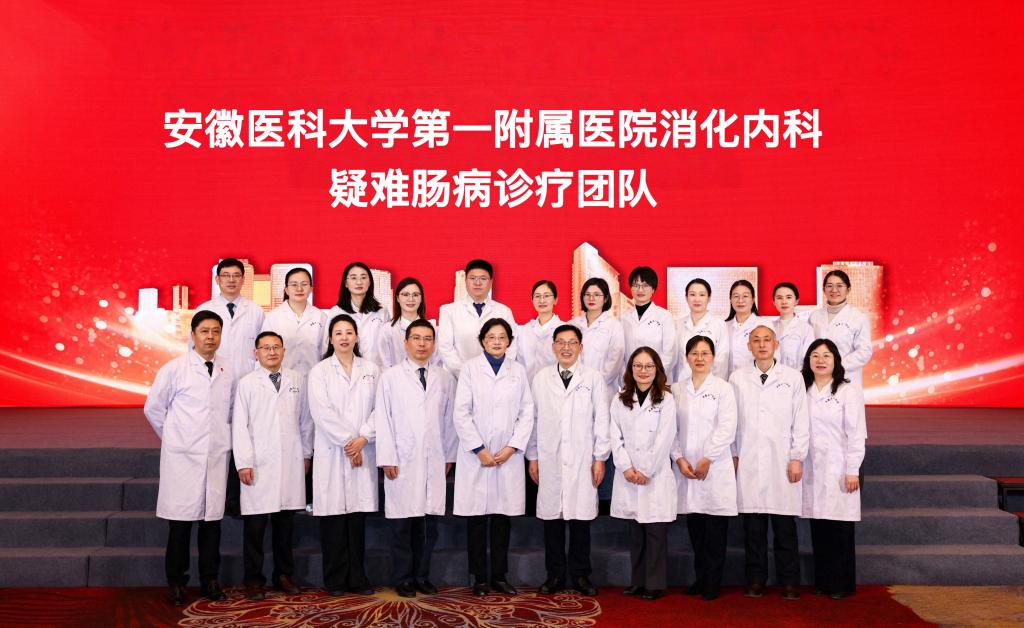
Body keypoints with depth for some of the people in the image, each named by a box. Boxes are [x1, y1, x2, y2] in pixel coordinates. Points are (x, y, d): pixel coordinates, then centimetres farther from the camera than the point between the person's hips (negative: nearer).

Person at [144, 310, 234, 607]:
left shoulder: (228, 370, 6)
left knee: (212, 518, 7)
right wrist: (172, 437, 8)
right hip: (182, 458, -3)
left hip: (217, 456, 3)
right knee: (180, 520, 1)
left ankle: (209, 580, 19)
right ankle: (176, 582, 14)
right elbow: (153, 408, 5)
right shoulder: (174, 369, -3)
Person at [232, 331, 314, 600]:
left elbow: (305, 419, 14)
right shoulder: (247, 384, 3)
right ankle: (253, 579, 12)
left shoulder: (297, 380, 10)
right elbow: (239, 426, 0)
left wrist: (306, 454, 13)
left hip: (291, 463, 2)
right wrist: (243, 463, -6)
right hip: (258, 466, -2)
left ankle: (284, 574, 21)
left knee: (286, 522, 9)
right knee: (255, 525, 0)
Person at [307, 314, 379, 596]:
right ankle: (335, 580, 8)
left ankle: (357, 578, 12)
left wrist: (363, 439, -9)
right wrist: (347, 441, -11)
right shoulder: (320, 371, 4)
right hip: (331, 452, -2)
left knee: (358, 514, 4)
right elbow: (322, 412, -7)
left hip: (363, 453, 2)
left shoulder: (371, 370, 11)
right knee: (334, 514, 0)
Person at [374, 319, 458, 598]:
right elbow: (383, 419, 0)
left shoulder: (445, 378, 8)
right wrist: (387, 458, -5)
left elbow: (449, 418, 10)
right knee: (402, 524, 3)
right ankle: (403, 579, 14)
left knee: (429, 523, 6)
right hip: (402, 461, -2)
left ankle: (422, 576, 18)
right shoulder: (390, 377, 3)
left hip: (434, 462, 2)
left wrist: (449, 455, 10)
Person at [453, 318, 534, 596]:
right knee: (477, 518, 2)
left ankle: (500, 576, 16)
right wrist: (480, 451, -9)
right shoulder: (470, 367, 1)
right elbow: (461, 412, -4)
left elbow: (527, 413, 6)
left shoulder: (518, 370, 9)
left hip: (508, 456, 2)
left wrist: (512, 448, -6)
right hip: (476, 456, -2)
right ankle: (479, 578, 12)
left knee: (503, 517, 6)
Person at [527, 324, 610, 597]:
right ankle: (555, 575, 16)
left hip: (582, 460, -1)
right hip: (549, 459, 1)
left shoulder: (594, 378, 3)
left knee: (580, 518, 3)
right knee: (552, 518, 5)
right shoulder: (540, 378, 7)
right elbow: (533, 418, 8)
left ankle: (580, 575, 16)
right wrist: (532, 456, 6)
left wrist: (600, 457, 0)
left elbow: (601, 420, 3)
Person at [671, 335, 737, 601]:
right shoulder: (677, 389, 10)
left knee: (715, 527, 0)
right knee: (694, 525, 7)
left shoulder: (723, 388, 1)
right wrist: (679, 458, -5)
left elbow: (727, 429, -6)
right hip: (686, 467, 3)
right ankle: (700, 577, 19)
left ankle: (713, 582, 9)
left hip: (715, 467, -3)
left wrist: (706, 460, -10)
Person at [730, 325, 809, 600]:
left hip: (782, 461, -1)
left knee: (785, 526, 1)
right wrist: (732, 454, 6)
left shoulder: (793, 378, 5)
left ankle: (789, 582, 11)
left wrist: (797, 458, -1)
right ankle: (755, 580, 14)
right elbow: (730, 420, 10)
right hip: (748, 462, 1)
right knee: (753, 525, 4)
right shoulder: (737, 378, 7)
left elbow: (800, 421, 4)